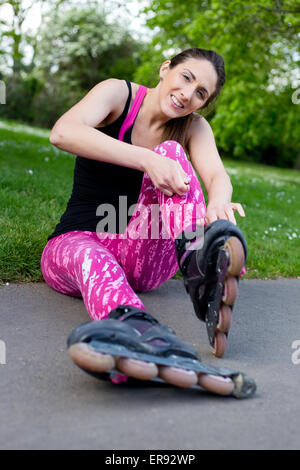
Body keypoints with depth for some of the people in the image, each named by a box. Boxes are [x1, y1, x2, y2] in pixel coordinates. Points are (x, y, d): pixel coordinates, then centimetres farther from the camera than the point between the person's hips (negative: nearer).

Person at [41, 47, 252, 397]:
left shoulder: (193, 127, 7)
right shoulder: (118, 93, -3)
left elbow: (217, 175, -14)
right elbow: (62, 133, -23)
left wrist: (218, 202, -39)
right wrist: (148, 160, -35)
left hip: (143, 257, 2)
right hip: (75, 243, -2)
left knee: (171, 150, -20)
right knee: (89, 257, -39)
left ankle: (200, 260, -46)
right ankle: (135, 328, -72)